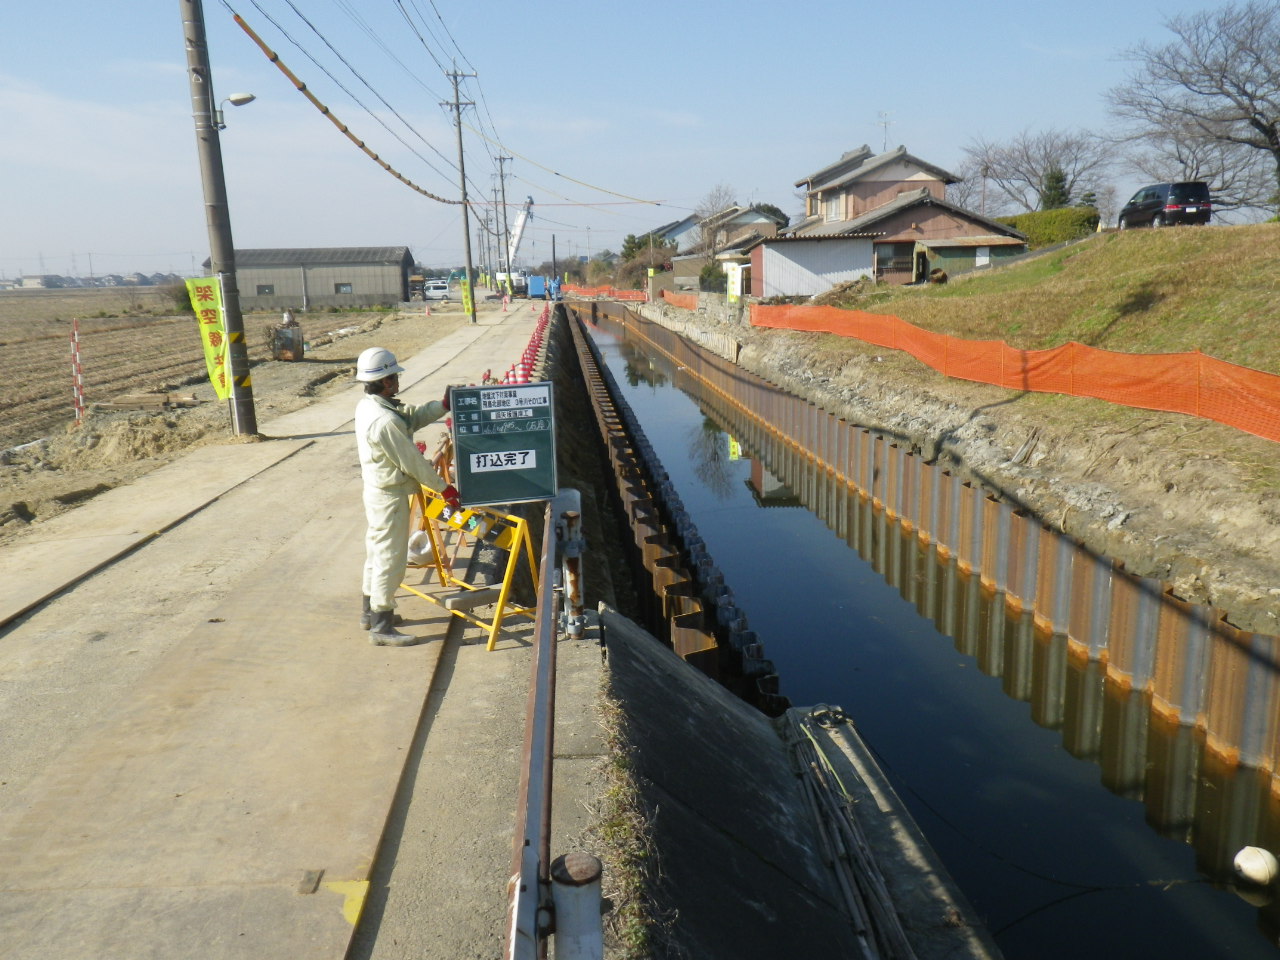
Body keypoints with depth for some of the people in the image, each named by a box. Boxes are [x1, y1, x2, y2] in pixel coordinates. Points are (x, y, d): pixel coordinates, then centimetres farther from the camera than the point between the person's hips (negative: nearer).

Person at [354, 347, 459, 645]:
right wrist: (443, 487, -12)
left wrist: (443, 405, -4)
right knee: (391, 558, -1)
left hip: (376, 490, 10)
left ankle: (371, 611, 36)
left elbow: (414, 416, 8)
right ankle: (382, 626, 7)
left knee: (376, 550, 22)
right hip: (391, 496, -10)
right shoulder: (385, 421, -27)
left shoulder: (367, 405, 3)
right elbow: (411, 461, -21)